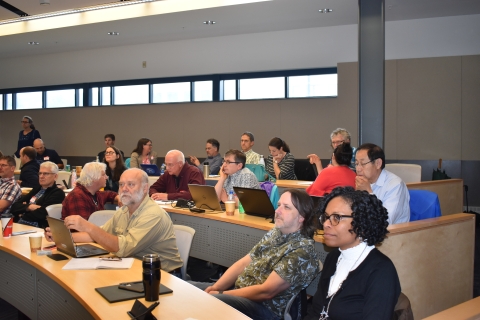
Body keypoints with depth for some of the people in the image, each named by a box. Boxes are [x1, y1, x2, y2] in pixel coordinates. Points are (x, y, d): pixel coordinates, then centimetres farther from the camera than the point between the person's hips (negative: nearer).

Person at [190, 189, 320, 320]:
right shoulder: (274, 233, 6)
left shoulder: (303, 249, -19)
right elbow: (243, 263, 8)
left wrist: (221, 294, -16)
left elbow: (266, 291, -22)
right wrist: (215, 288, -5)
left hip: (266, 308, -8)